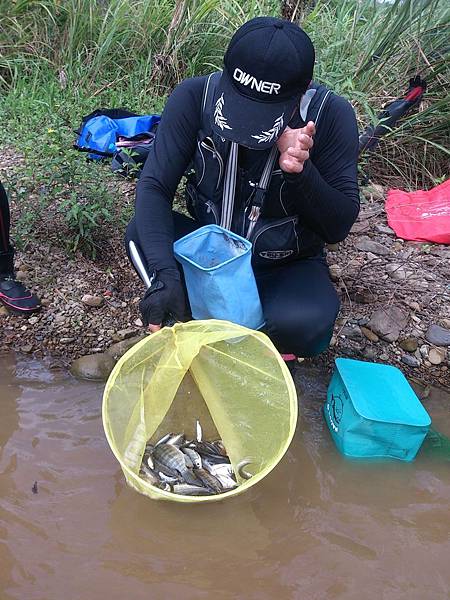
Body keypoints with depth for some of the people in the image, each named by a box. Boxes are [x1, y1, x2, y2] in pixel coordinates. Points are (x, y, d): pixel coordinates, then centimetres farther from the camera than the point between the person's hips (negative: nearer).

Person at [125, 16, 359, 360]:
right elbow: (154, 186, -23)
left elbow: (338, 227, -17)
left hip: (287, 267, -1)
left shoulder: (331, 115, -20)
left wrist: (301, 172, -36)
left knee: (305, 323, -33)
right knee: (141, 234, -26)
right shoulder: (195, 97, -17)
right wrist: (165, 274, -38)